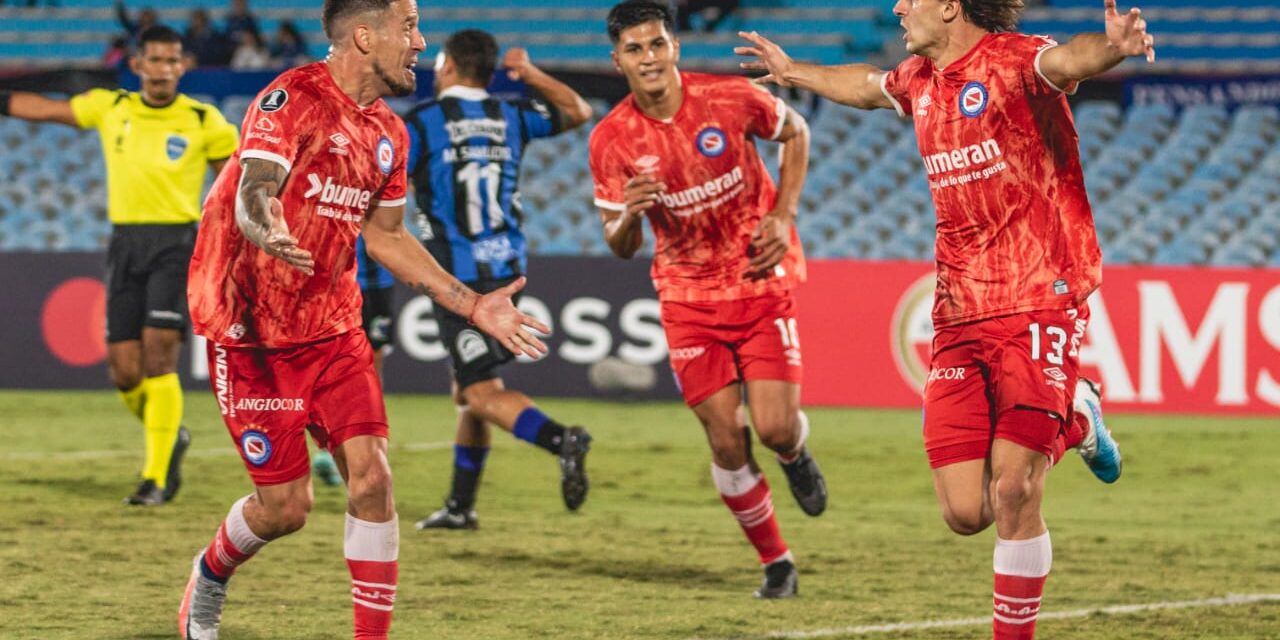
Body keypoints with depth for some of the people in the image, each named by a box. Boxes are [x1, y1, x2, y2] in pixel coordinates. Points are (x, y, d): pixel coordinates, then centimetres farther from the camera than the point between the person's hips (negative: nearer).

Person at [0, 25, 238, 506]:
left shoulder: (203, 122, 0)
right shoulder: (109, 108, 8)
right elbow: (45, 109, 16)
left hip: (175, 244, -4)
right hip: (125, 244, 4)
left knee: (158, 358, -14)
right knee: (123, 371, 0)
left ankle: (156, 477, -8)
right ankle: (171, 437, 29)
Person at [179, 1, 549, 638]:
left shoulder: (387, 132, 9)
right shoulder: (292, 99, -16)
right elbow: (253, 193, -29)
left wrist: (473, 306, 15)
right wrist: (269, 234, -53)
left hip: (333, 327, 6)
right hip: (253, 330, -6)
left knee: (371, 478, -9)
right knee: (285, 506, -2)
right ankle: (209, 576, 31)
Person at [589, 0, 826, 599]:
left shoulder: (731, 98, -13)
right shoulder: (611, 139, -10)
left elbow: (795, 132, 8)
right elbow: (620, 246, -3)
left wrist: (783, 215, -3)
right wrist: (630, 214, -27)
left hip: (761, 281, -1)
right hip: (688, 296, 1)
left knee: (775, 429, -12)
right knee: (726, 443, -5)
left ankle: (796, 452, 28)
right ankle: (775, 562, 15)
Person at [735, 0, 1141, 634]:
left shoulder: (1012, 60, -10)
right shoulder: (922, 81, 14)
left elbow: (1066, 59, -33)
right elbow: (867, 86, 38)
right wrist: (793, 71, 53)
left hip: (1038, 305, -7)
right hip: (959, 316, 7)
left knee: (1012, 493, -14)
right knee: (964, 512, 0)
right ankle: (1073, 418, 28)